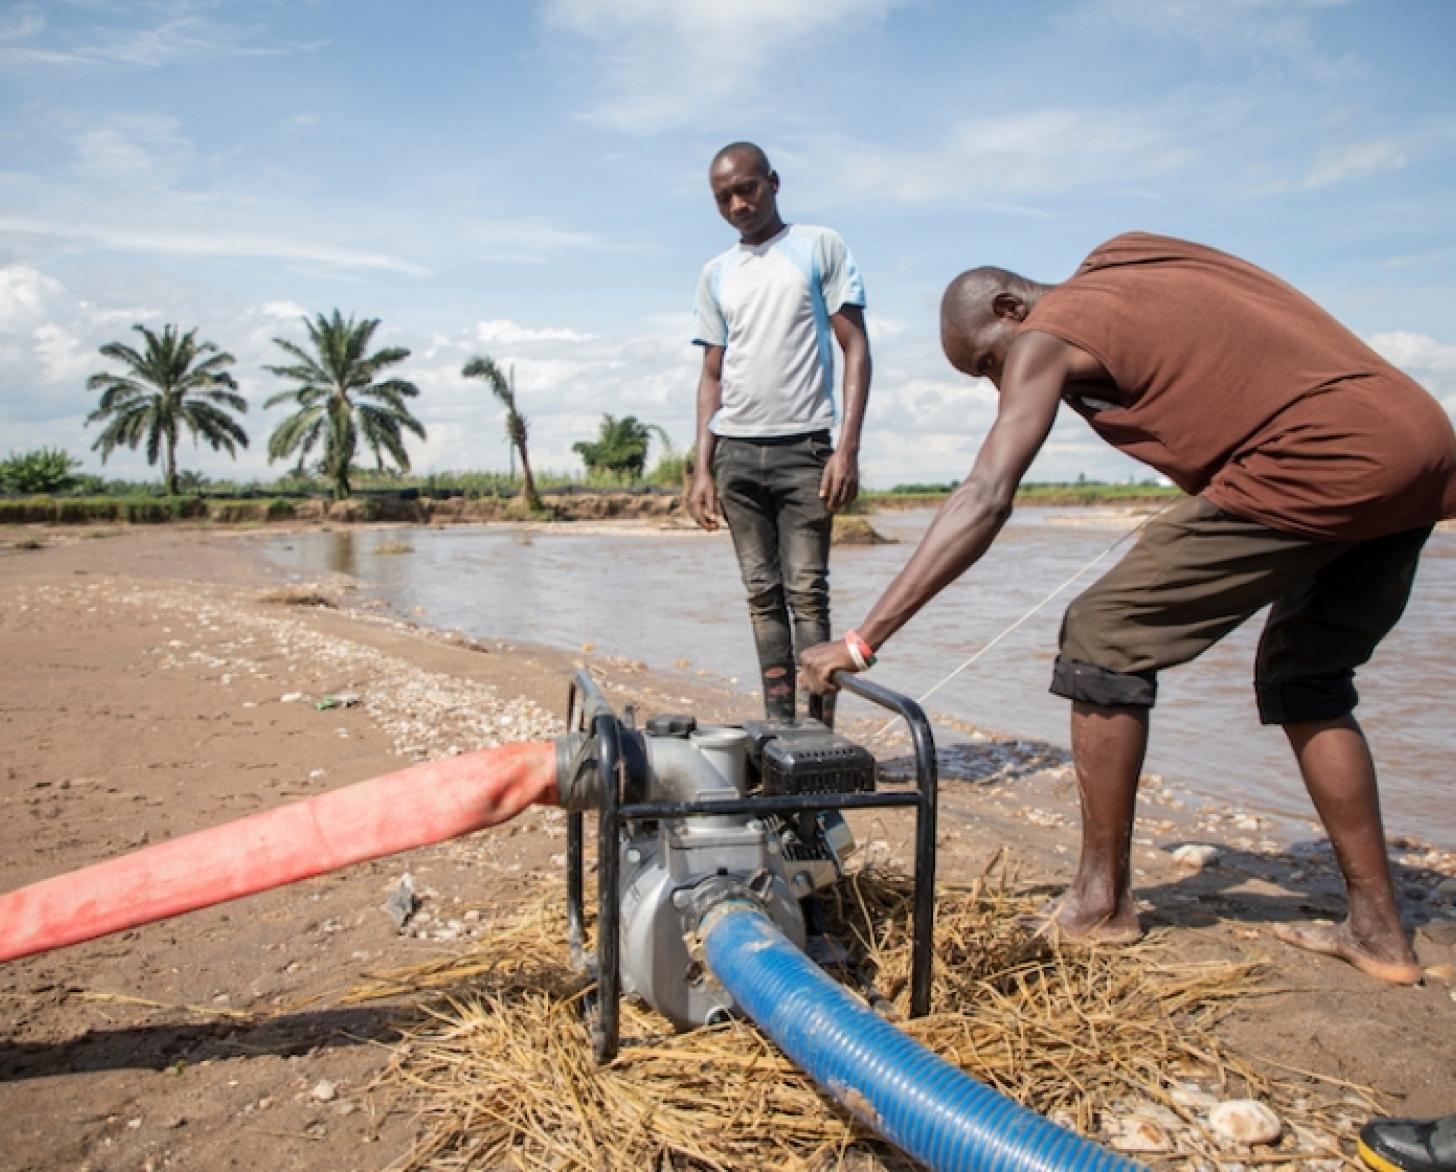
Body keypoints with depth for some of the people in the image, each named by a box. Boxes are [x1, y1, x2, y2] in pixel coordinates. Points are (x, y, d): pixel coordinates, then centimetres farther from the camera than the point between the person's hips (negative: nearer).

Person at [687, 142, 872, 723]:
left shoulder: (820, 248, 6)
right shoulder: (716, 274, 17)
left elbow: (856, 349, 1)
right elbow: (712, 375, 17)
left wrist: (848, 447, -11)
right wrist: (702, 467, 7)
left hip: (803, 447, -4)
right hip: (735, 452, 4)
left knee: (806, 592, -8)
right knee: (761, 595, 4)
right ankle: (778, 725, 8)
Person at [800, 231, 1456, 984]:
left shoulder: (1046, 334, -1)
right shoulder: (1128, 262, 22)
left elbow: (984, 500, -12)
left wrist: (862, 640, -13)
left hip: (1317, 463, -9)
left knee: (1104, 642, -1)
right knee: (1303, 681, 22)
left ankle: (1100, 901, 8)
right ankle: (1378, 929, 24)